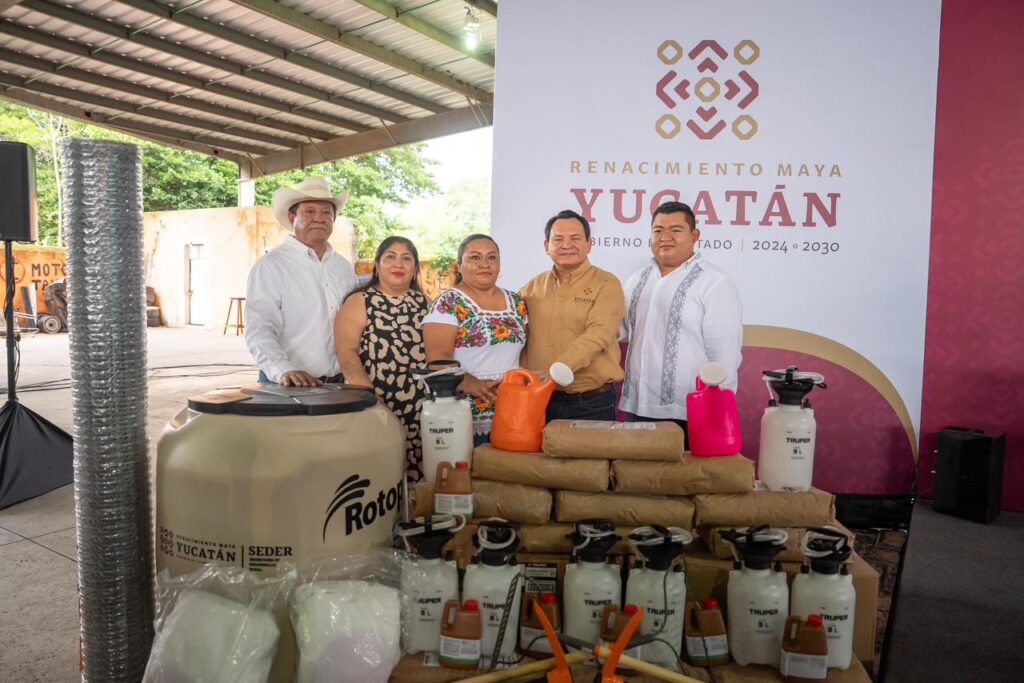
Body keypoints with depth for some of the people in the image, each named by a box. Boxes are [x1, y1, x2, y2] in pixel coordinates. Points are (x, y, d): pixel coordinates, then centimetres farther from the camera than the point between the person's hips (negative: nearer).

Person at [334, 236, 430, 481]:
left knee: (418, 478, 4)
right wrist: (370, 395, -22)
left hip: (421, 410, 4)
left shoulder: (423, 303, 13)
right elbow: (346, 353, -10)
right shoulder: (359, 302, 1)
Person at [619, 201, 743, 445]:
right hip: (637, 409, 5)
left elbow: (724, 356, -10)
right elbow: (620, 332, 18)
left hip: (690, 416, -5)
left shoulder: (716, 284, -8)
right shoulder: (637, 280, 11)